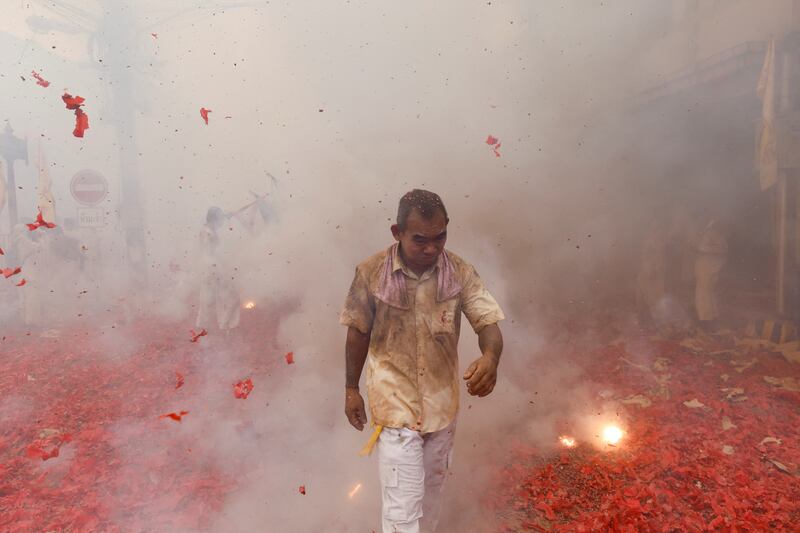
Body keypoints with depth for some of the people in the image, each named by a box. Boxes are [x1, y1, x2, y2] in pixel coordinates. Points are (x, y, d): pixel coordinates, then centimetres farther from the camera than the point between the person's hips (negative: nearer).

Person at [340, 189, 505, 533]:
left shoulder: (460, 273, -11)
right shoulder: (370, 273, -15)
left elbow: (488, 322, -15)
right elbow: (358, 333, -3)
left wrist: (490, 356, -38)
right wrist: (351, 389, 4)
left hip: (442, 401, 3)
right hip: (395, 403, -3)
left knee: (432, 485, 24)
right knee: (402, 503, -1)